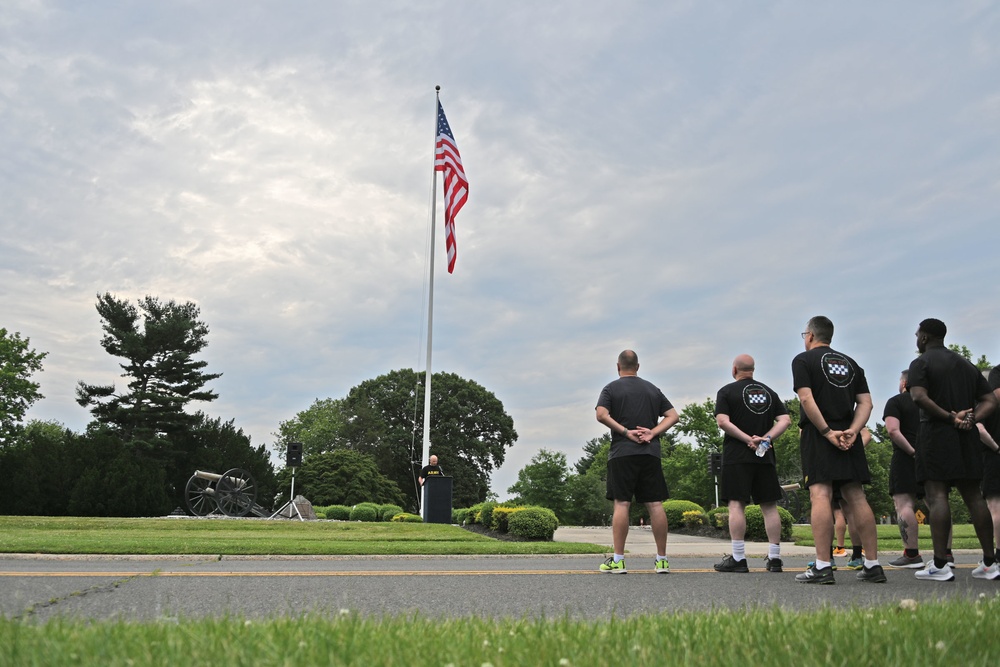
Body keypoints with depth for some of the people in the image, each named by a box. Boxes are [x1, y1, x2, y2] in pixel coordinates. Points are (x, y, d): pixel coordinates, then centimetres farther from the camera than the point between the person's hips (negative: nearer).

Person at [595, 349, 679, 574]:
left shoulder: (611, 388, 5)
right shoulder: (653, 389, 17)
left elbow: (601, 415, -11)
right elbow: (672, 415, 9)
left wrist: (626, 432, -7)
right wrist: (653, 432, -2)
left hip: (622, 453, -3)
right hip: (650, 453, 3)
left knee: (621, 504, -3)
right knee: (655, 504, 3)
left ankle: (618, 560, -3)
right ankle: (662, 560, 7)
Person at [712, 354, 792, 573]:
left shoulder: (727, 391, 1)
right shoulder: (769, 392, 14)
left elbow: (723, 421, -12)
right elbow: (785, 420, 6)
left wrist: (748, 439, -11)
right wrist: (766, 438, -5)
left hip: (737, 456, -4)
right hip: (765, 456, 4)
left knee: (736, 504, -5)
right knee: (769, 505, 7)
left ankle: (738, 558, -8)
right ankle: (774, 558, 9)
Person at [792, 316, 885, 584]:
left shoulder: (803, 360, 3)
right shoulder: (851, 363, 20)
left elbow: (806, 399, -12)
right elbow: (865, 402, 9)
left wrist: (827, 431, -12)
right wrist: (852, 431, -3)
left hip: (818, 434, -6)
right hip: (848, 436, 6)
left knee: (820, 495, -11)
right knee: (855, 497, 7)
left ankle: (822, 567, -16)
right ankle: (873, 565, 9)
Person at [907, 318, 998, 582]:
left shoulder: (921, 362, -2)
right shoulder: (967, 364, 19)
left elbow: (919, 397, -19)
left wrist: (950, 416, -13)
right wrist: (971, 418, -3)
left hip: (935, 433, -6)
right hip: (967, 436, 7)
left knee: (936, 495, -9)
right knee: (973, 496, 10)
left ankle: (940, 565, -13)